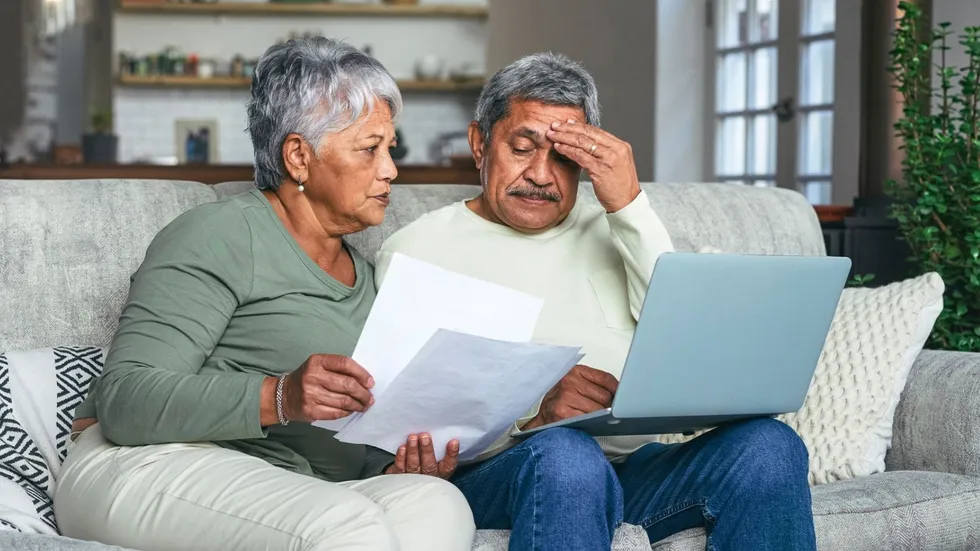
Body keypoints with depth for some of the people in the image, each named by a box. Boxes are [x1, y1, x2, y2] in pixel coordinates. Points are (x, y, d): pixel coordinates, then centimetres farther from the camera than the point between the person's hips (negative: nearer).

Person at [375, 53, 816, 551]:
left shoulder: (611, 233, 20)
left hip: (633, 468, 4)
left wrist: (630, 207, -3)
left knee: (768, 444, -24)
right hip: (495, 473, -4)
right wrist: (532, 412, -21)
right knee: (564, 454, -39)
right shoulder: (416, 249, 8)